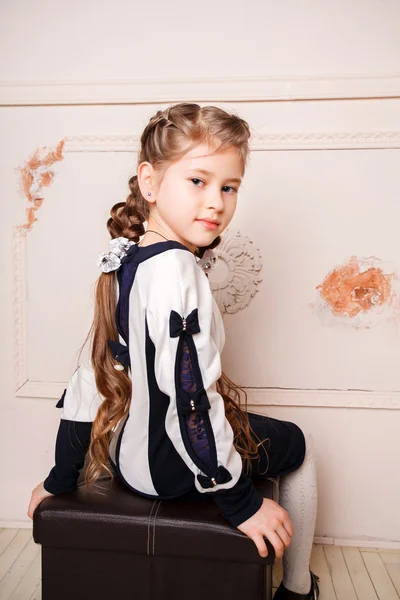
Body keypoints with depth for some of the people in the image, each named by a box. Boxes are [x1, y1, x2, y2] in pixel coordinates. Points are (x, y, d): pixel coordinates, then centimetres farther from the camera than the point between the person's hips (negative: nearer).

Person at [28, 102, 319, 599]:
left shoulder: (124, 262, -1)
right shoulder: (176, 270, -29)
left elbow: (94, 371, 4)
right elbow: (190, 394, -30)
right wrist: (240, 502, -17)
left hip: (125, 453, 8)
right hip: (169, 466, -8)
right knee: (300, 444, 16)